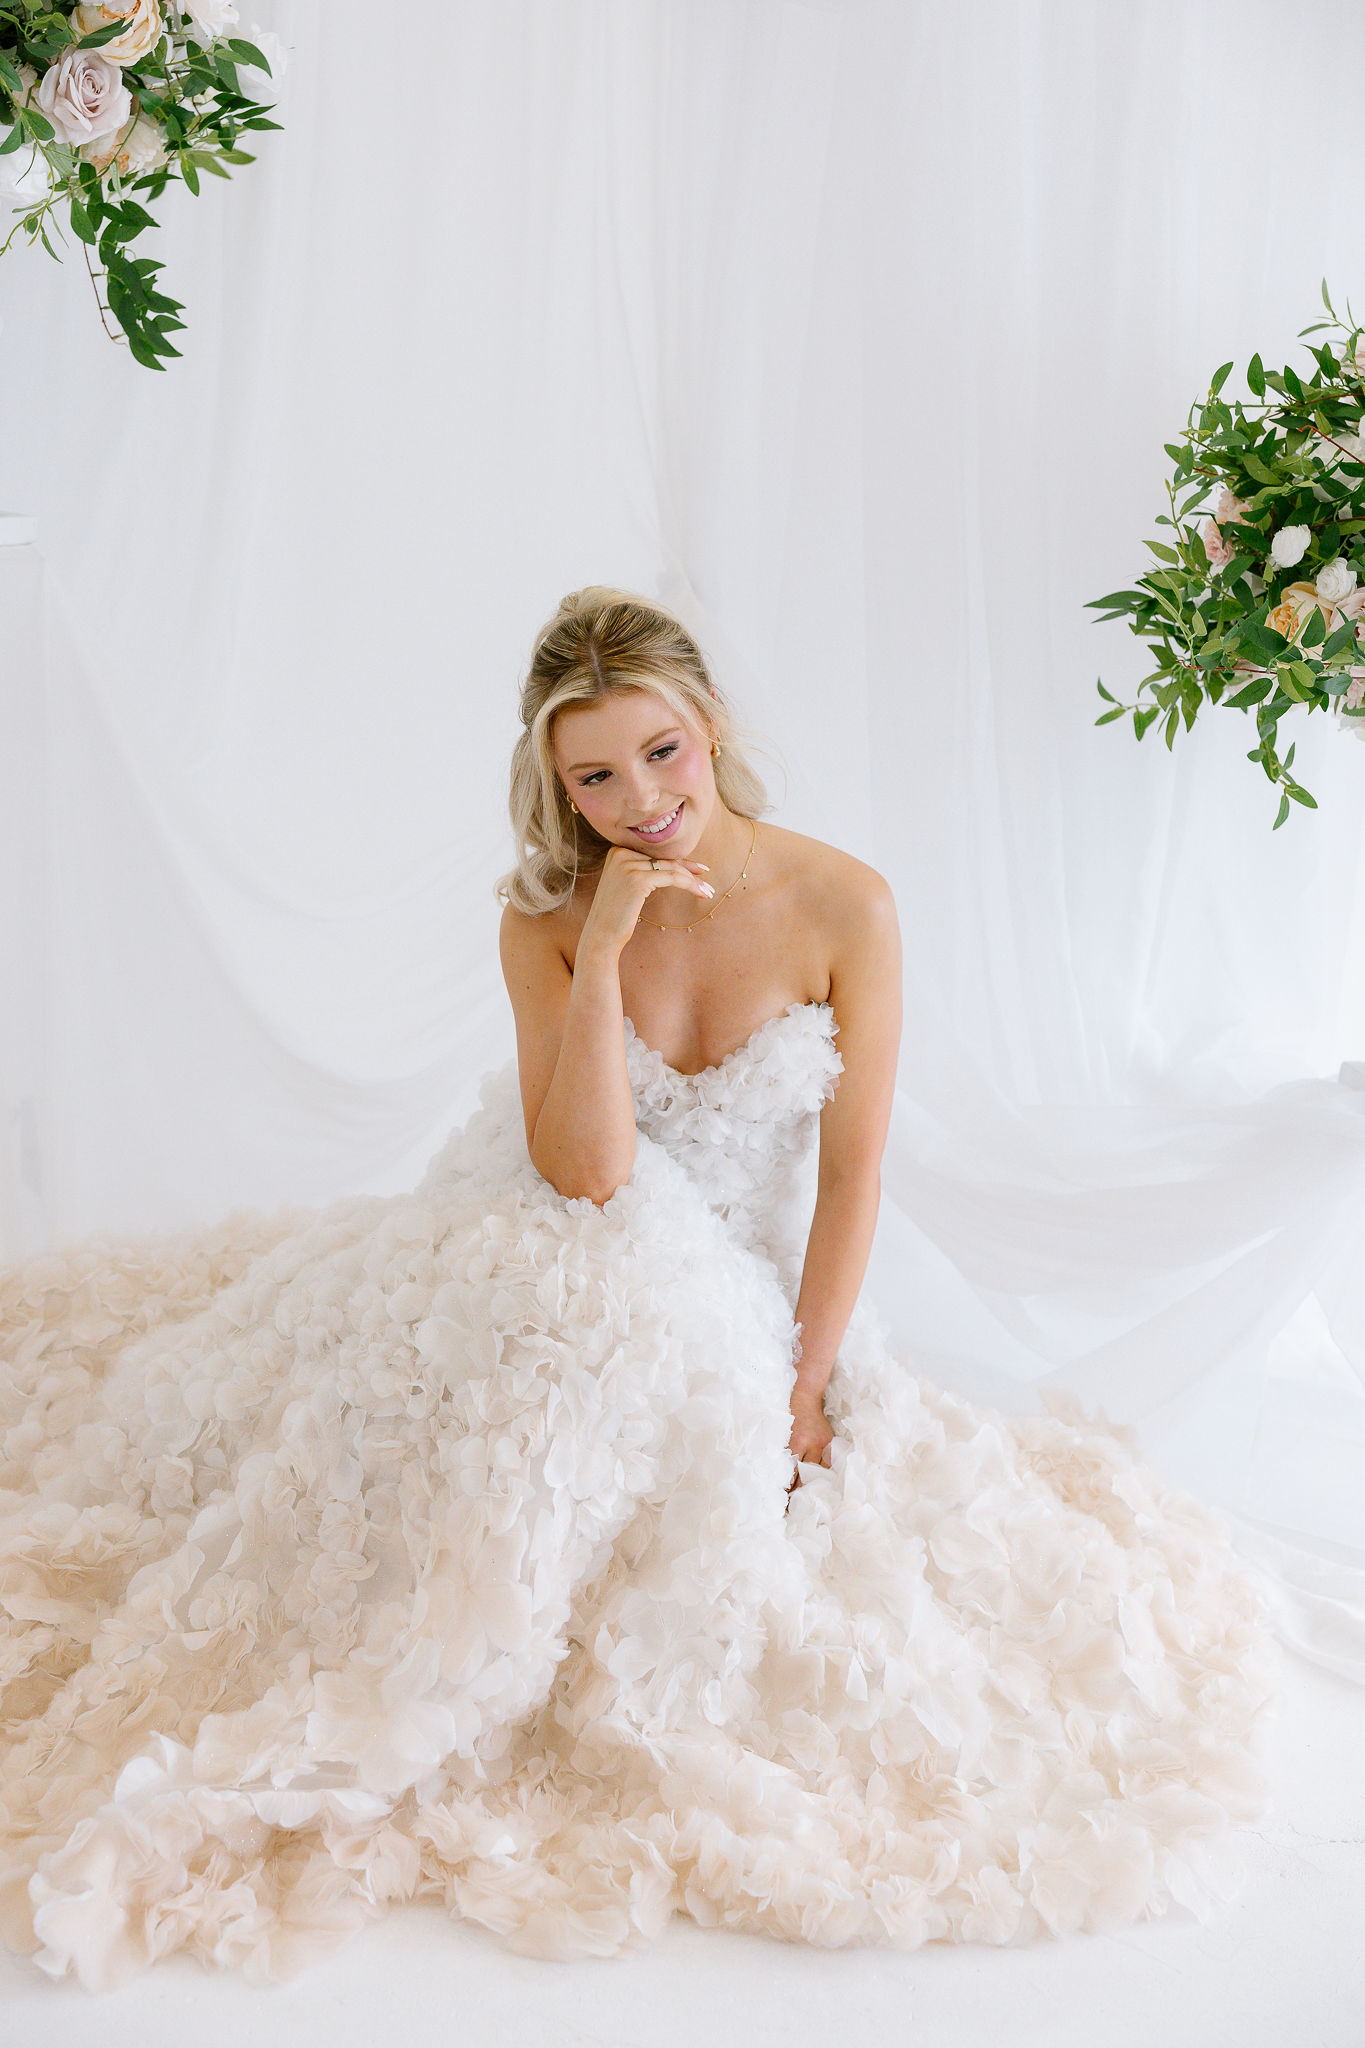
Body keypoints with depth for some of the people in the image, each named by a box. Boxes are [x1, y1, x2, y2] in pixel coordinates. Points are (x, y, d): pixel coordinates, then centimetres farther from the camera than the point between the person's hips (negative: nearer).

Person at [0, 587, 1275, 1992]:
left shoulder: (843, 906, -12)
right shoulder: (548, 917, -10)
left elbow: (853, 1169, -9)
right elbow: (585, 1172, -21)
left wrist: (806, 1387, -11)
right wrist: (604, 946, -26)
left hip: (755, 1286, 1)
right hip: (579, 1270, 0)